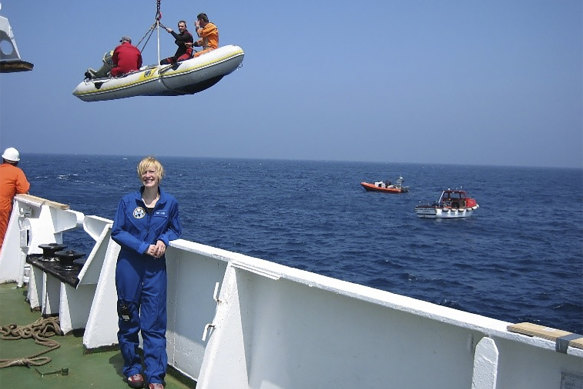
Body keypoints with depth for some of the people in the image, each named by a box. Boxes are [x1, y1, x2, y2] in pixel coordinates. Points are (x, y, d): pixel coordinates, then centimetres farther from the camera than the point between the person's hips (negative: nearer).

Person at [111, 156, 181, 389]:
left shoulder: (170, 203, 0)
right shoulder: (128, 201, -3)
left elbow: (175, 229, 12)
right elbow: (117, 231, -2)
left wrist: (163, 240, -10)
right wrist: (143, 247, -13)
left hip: (155, 268, 0)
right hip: (129, 266, 0)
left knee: (154, 323, 0)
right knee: (129, 320, 9)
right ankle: (132, 369, 26)